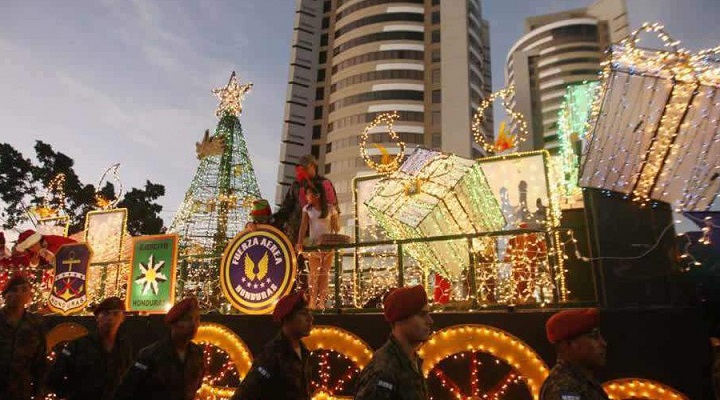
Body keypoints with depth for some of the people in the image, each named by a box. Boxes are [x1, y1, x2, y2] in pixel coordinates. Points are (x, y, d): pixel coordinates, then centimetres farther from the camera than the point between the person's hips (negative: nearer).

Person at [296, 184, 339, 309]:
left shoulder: (330, 209, -2)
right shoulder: (307, 208, 3)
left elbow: (335, 227, 2)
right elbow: (304, 226, -6)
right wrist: (299, 242, -18)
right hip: (314, 245, 1)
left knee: (324, 273, 1)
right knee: (314, 273, 1)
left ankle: (321, 301, 6)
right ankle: (312, 302, 3)